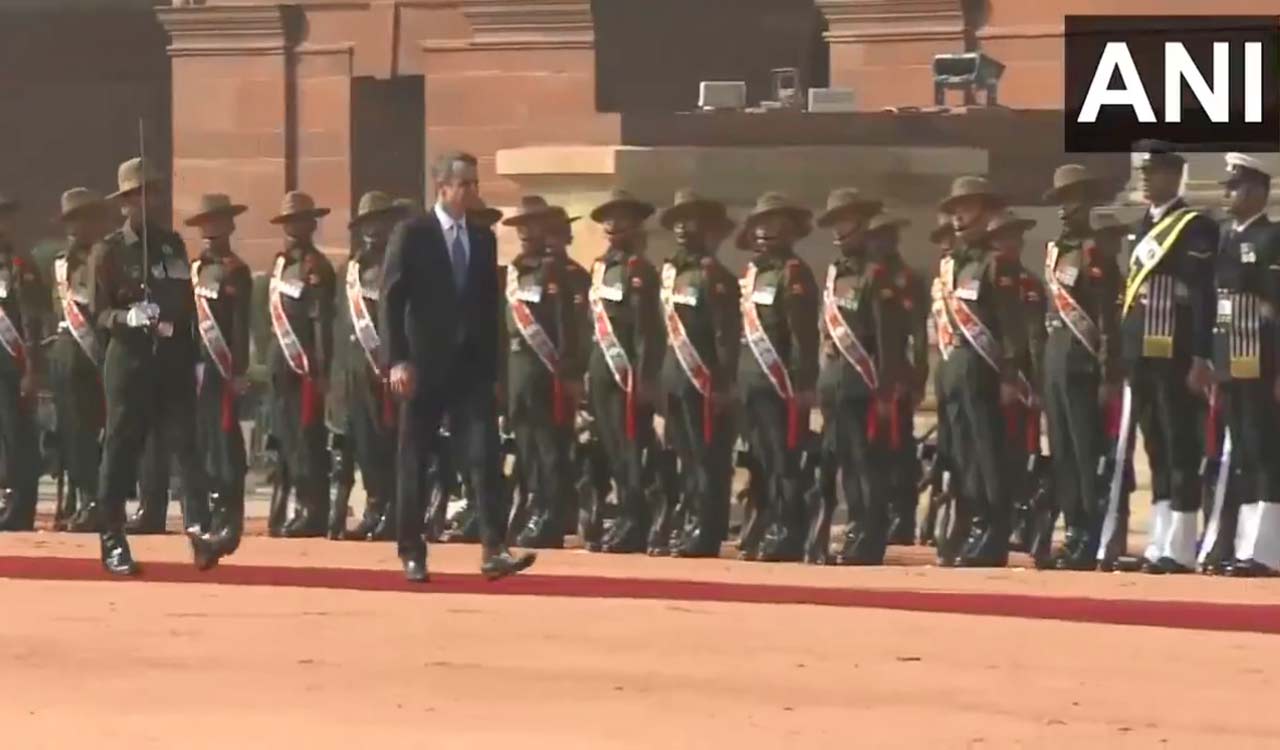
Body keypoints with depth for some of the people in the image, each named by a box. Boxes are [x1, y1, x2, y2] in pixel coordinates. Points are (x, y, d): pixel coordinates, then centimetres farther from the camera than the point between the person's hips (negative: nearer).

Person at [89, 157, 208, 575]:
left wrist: (194, 355, 13)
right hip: (129, 362, -3)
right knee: (120, 451, 0)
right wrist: (127, 317, -25)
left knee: (187, 445, -8)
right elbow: (98, 312, -5)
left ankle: (199, 530, -16)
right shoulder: (108, 251, -1)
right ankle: (113, 543, 6)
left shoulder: (173, 244, 13)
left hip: (174, 361, 3)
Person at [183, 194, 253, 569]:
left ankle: (229, 521, -5)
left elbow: (240, 325, -11)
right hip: (197, 368, 7)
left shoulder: (234, 271, -6)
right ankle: (217, 517, 17)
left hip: (223, 369, -7)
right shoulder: (196, 269, 15)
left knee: (225, 443, -6)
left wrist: (238, 370, -16)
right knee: (205, 443, 10)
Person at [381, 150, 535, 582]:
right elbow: (390, 300, -7)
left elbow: (490, 305, 14)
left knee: (484, 456, -9)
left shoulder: (483, 239, 11)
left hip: (472, 368, 3)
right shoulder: (411, 235, -4)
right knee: (413, 462, 4)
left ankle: (494, 550, -15)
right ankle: (412, 553, 12)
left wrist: (494, 369, 11)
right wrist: (397, 360, -16)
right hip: (424, 368, -3)